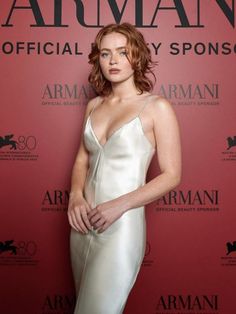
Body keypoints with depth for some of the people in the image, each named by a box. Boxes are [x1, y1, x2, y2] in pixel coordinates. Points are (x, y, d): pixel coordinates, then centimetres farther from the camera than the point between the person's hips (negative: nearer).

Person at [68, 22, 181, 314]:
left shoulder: (157, 107, -8)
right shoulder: (94, 105, 8)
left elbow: (171, 175, -8)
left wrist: (120, 205, -18)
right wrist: (76, 195, -5)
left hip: (121, 228, -6)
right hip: (83, 225, 6)